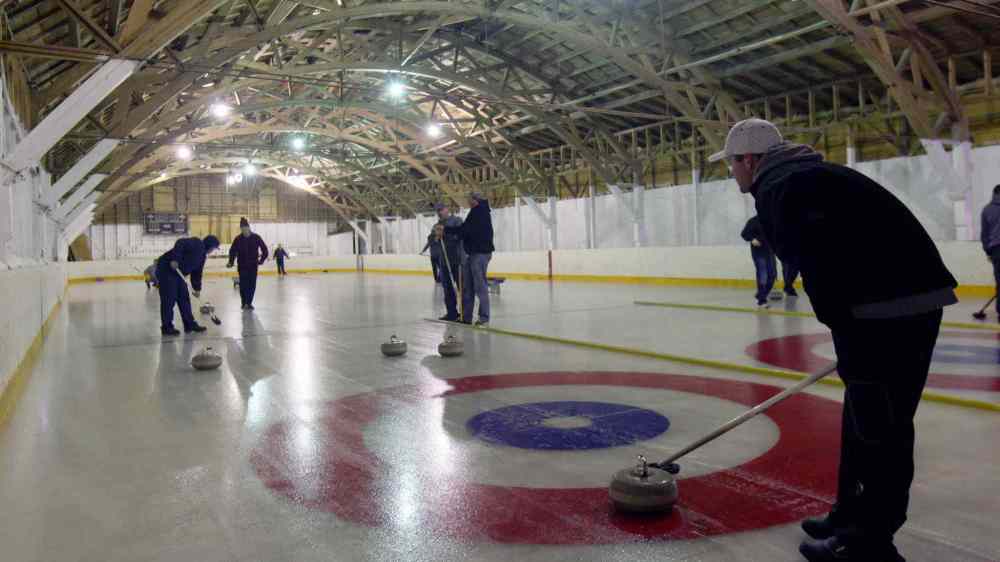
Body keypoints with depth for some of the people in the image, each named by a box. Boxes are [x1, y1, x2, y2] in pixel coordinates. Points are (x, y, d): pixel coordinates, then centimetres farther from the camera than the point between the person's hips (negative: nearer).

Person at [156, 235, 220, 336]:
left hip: (178, 273, 10)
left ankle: (190, 324, 16)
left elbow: (197, 273, 19)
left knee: (184, 298, 10)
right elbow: (180, 243, -27)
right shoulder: (196, 244, -11)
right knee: (169, 299, -7)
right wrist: (175, 259, -35)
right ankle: (166, 327, 0)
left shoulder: (202, 255, 16)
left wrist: (197, 289, 15)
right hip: (166, 268, -10)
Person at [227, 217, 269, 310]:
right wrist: (231, 262, -10)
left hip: (253, 266, 1)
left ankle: (249, 303, 13)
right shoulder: (238, 239, -4)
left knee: (252, 285, 1)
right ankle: (244, 303, 6)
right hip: (242, 266, -1)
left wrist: (261, 260, -2)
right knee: (243, 285, -4)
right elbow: (232, 251, 1)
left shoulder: (256, 237, -4)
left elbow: (264, 249, 3)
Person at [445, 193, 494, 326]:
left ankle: (484, 318, -4)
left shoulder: (479, 211, -8)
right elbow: (467, 231, 14)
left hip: (480, 253, -10)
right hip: (473, 253, 10)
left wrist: (446, 229, -8)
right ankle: (466, 317, 15)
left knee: (480, 286, -8)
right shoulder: (481, 212, 20)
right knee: (467, 286, 10)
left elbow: (465, 229, -16)